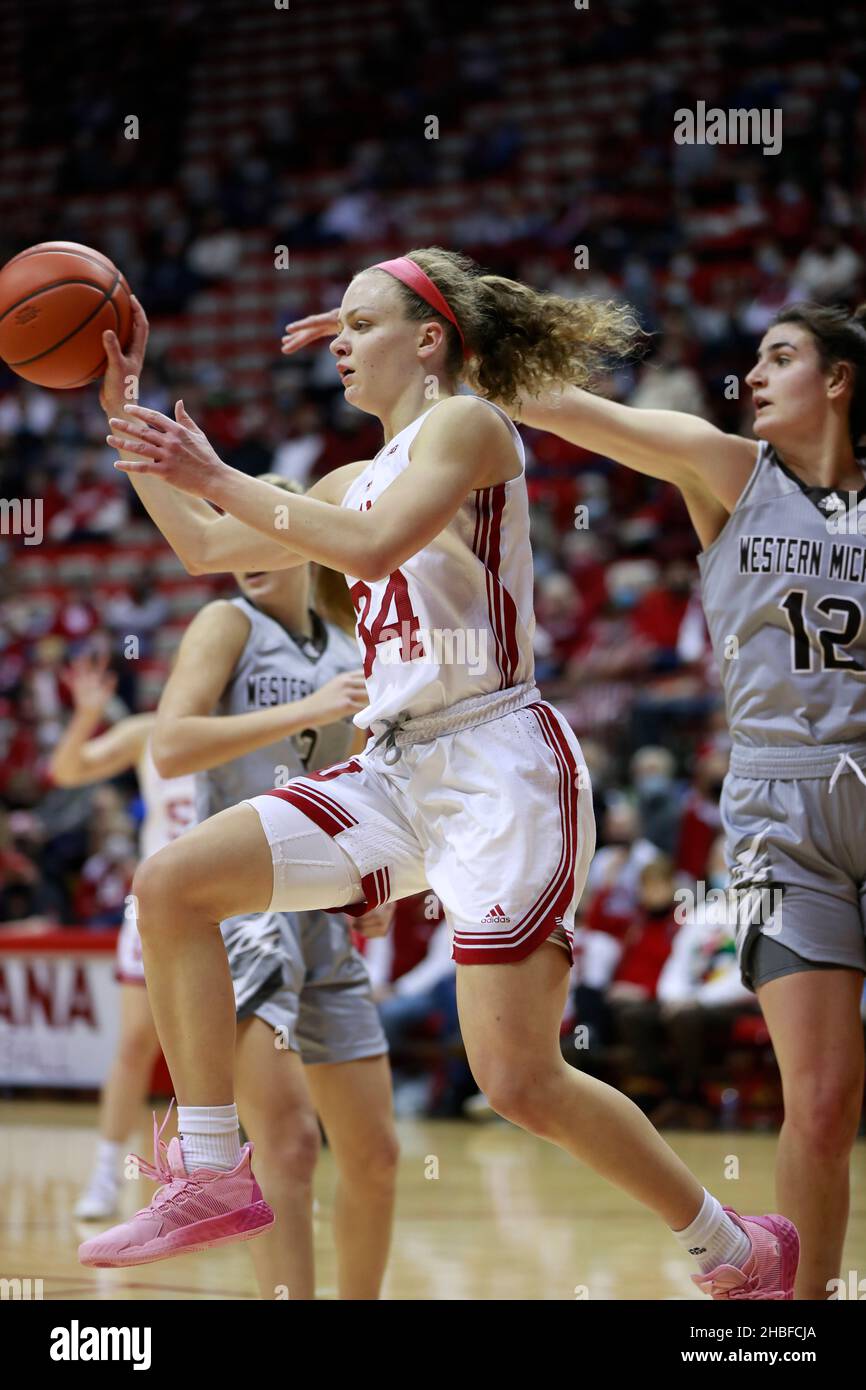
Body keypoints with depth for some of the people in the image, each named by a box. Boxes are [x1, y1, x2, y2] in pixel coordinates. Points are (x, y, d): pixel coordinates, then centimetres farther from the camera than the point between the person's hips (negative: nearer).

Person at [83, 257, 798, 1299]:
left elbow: (373, 547, -21)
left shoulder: (467, 425, -4)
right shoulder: (360, 479, 21)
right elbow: (204, 547, 27)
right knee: (172, 883, -7)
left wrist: (215, 476, -19)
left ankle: (740, 1252, 6)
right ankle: (218, 1178, -4)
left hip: (497, 764, -8)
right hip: (397, 772, 8)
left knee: (520, 1082, -12)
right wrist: (125, 405, 23)